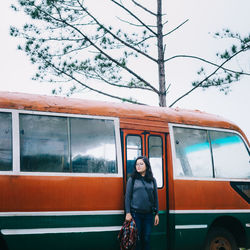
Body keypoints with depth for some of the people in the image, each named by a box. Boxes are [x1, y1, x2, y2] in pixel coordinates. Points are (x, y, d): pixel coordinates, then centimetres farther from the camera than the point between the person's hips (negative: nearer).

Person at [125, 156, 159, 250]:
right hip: (135, 213, -2)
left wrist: (156, 214, 7)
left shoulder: (152, 180, 10)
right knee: (137, 238, 0)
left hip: (149, 214, 2)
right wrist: (128, 213, -7)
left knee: (146, 238, 3)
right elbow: (128, 196, 1)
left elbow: (155, 197, 12)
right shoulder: (132, 179, 3)